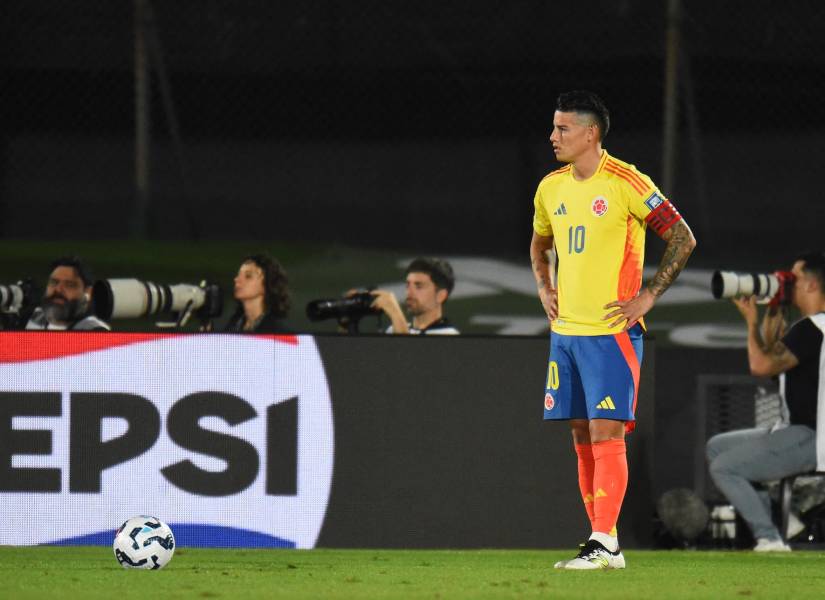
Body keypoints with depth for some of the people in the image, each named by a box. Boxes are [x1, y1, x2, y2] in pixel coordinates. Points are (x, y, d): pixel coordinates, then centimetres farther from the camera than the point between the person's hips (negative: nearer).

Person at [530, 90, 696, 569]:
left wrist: (647, 297, -11)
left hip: (612, 331, -7)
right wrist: (544, 288, 14)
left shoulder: (625, 183, -11)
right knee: (583, 436, 7)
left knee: (606, 433, -11)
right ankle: (602, 542, 12)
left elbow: (684, 239, -8)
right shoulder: (551, 188, 10)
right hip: (566, 330, 7)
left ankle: (605, 543, -12)